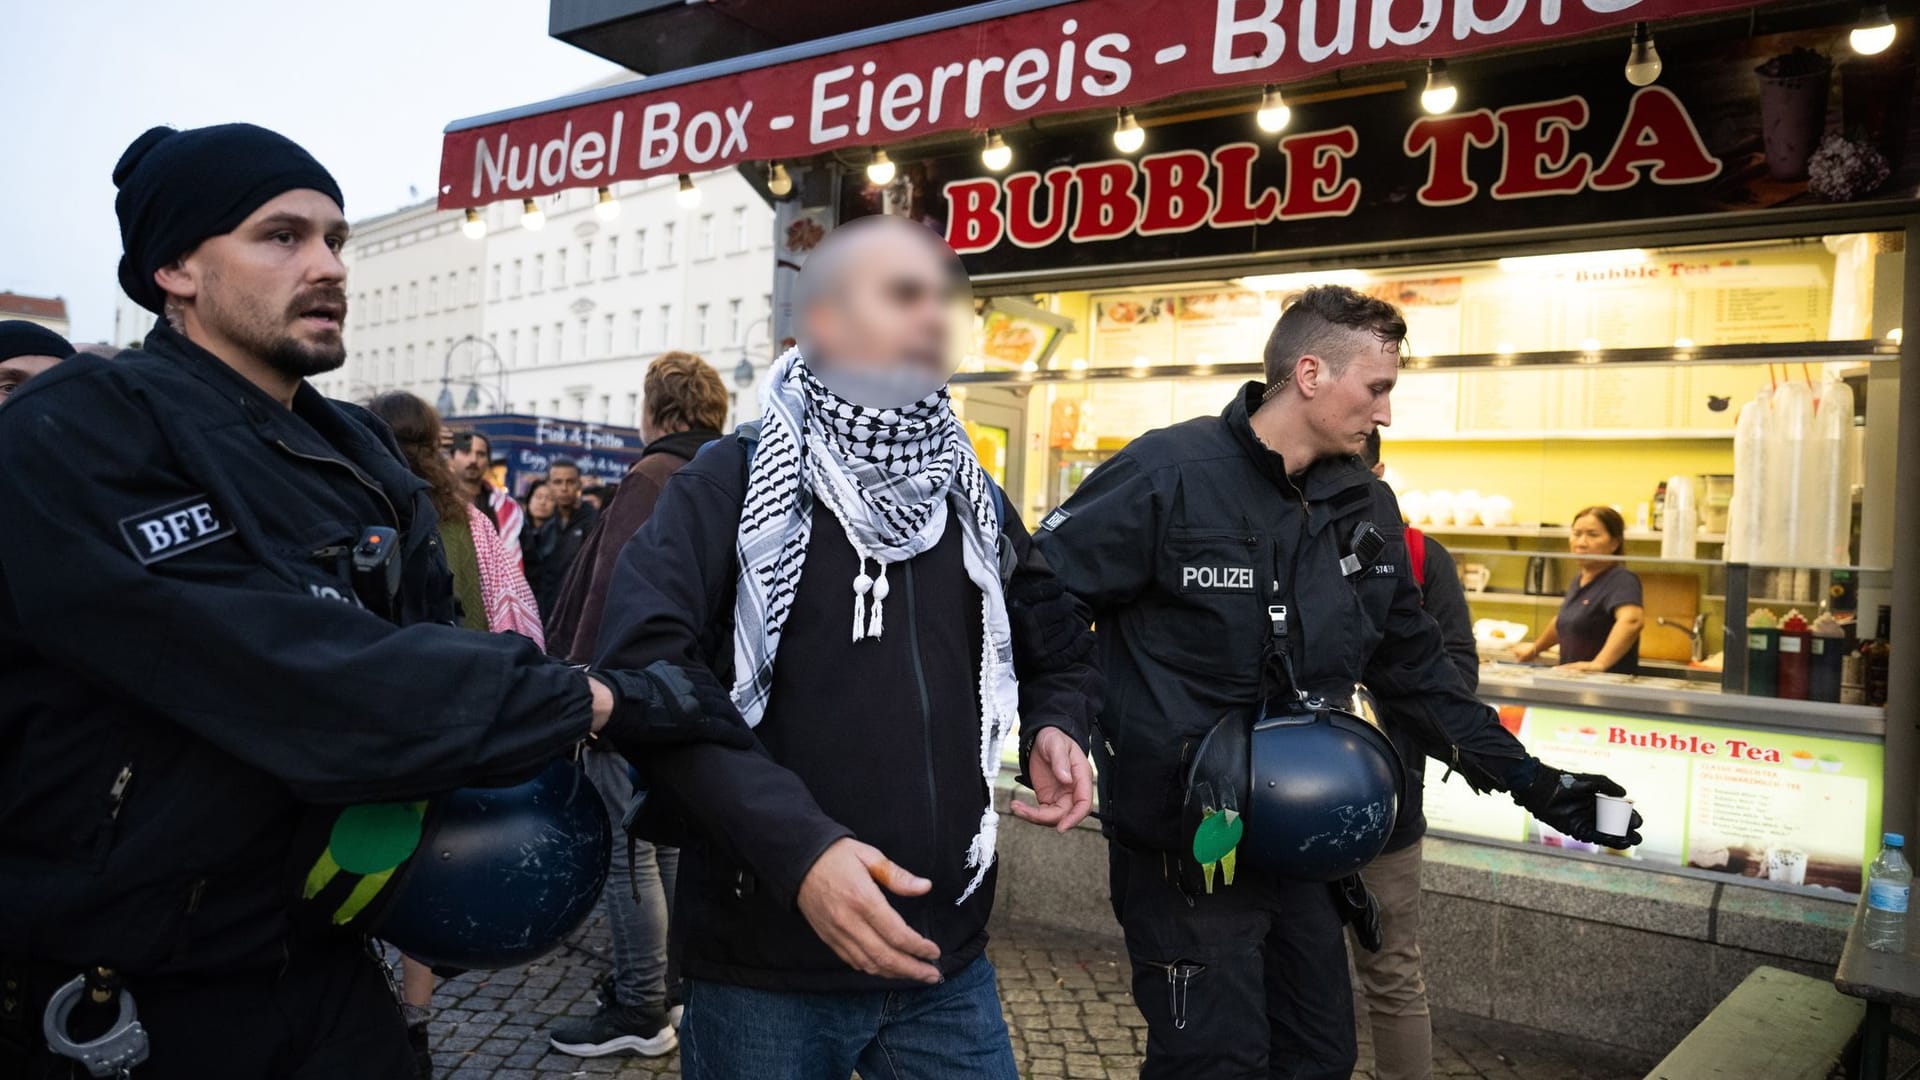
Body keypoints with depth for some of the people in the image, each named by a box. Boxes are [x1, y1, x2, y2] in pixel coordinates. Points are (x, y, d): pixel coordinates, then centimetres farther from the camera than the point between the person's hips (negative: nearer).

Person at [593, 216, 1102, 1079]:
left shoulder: (972, 498, 11)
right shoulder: (730, 483, -5)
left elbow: (1062, 648, 24)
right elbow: (645, 669, -18)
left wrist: (1055, 727, 1)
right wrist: (794, 842, -28)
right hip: (761, 965, -4)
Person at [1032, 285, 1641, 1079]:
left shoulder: (1366, 506, 5)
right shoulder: (1169, 472, -17)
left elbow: (1414, 667, 13)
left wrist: (1527, 779, 11)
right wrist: (1076, 736, -19)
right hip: (1181, 848, -7)